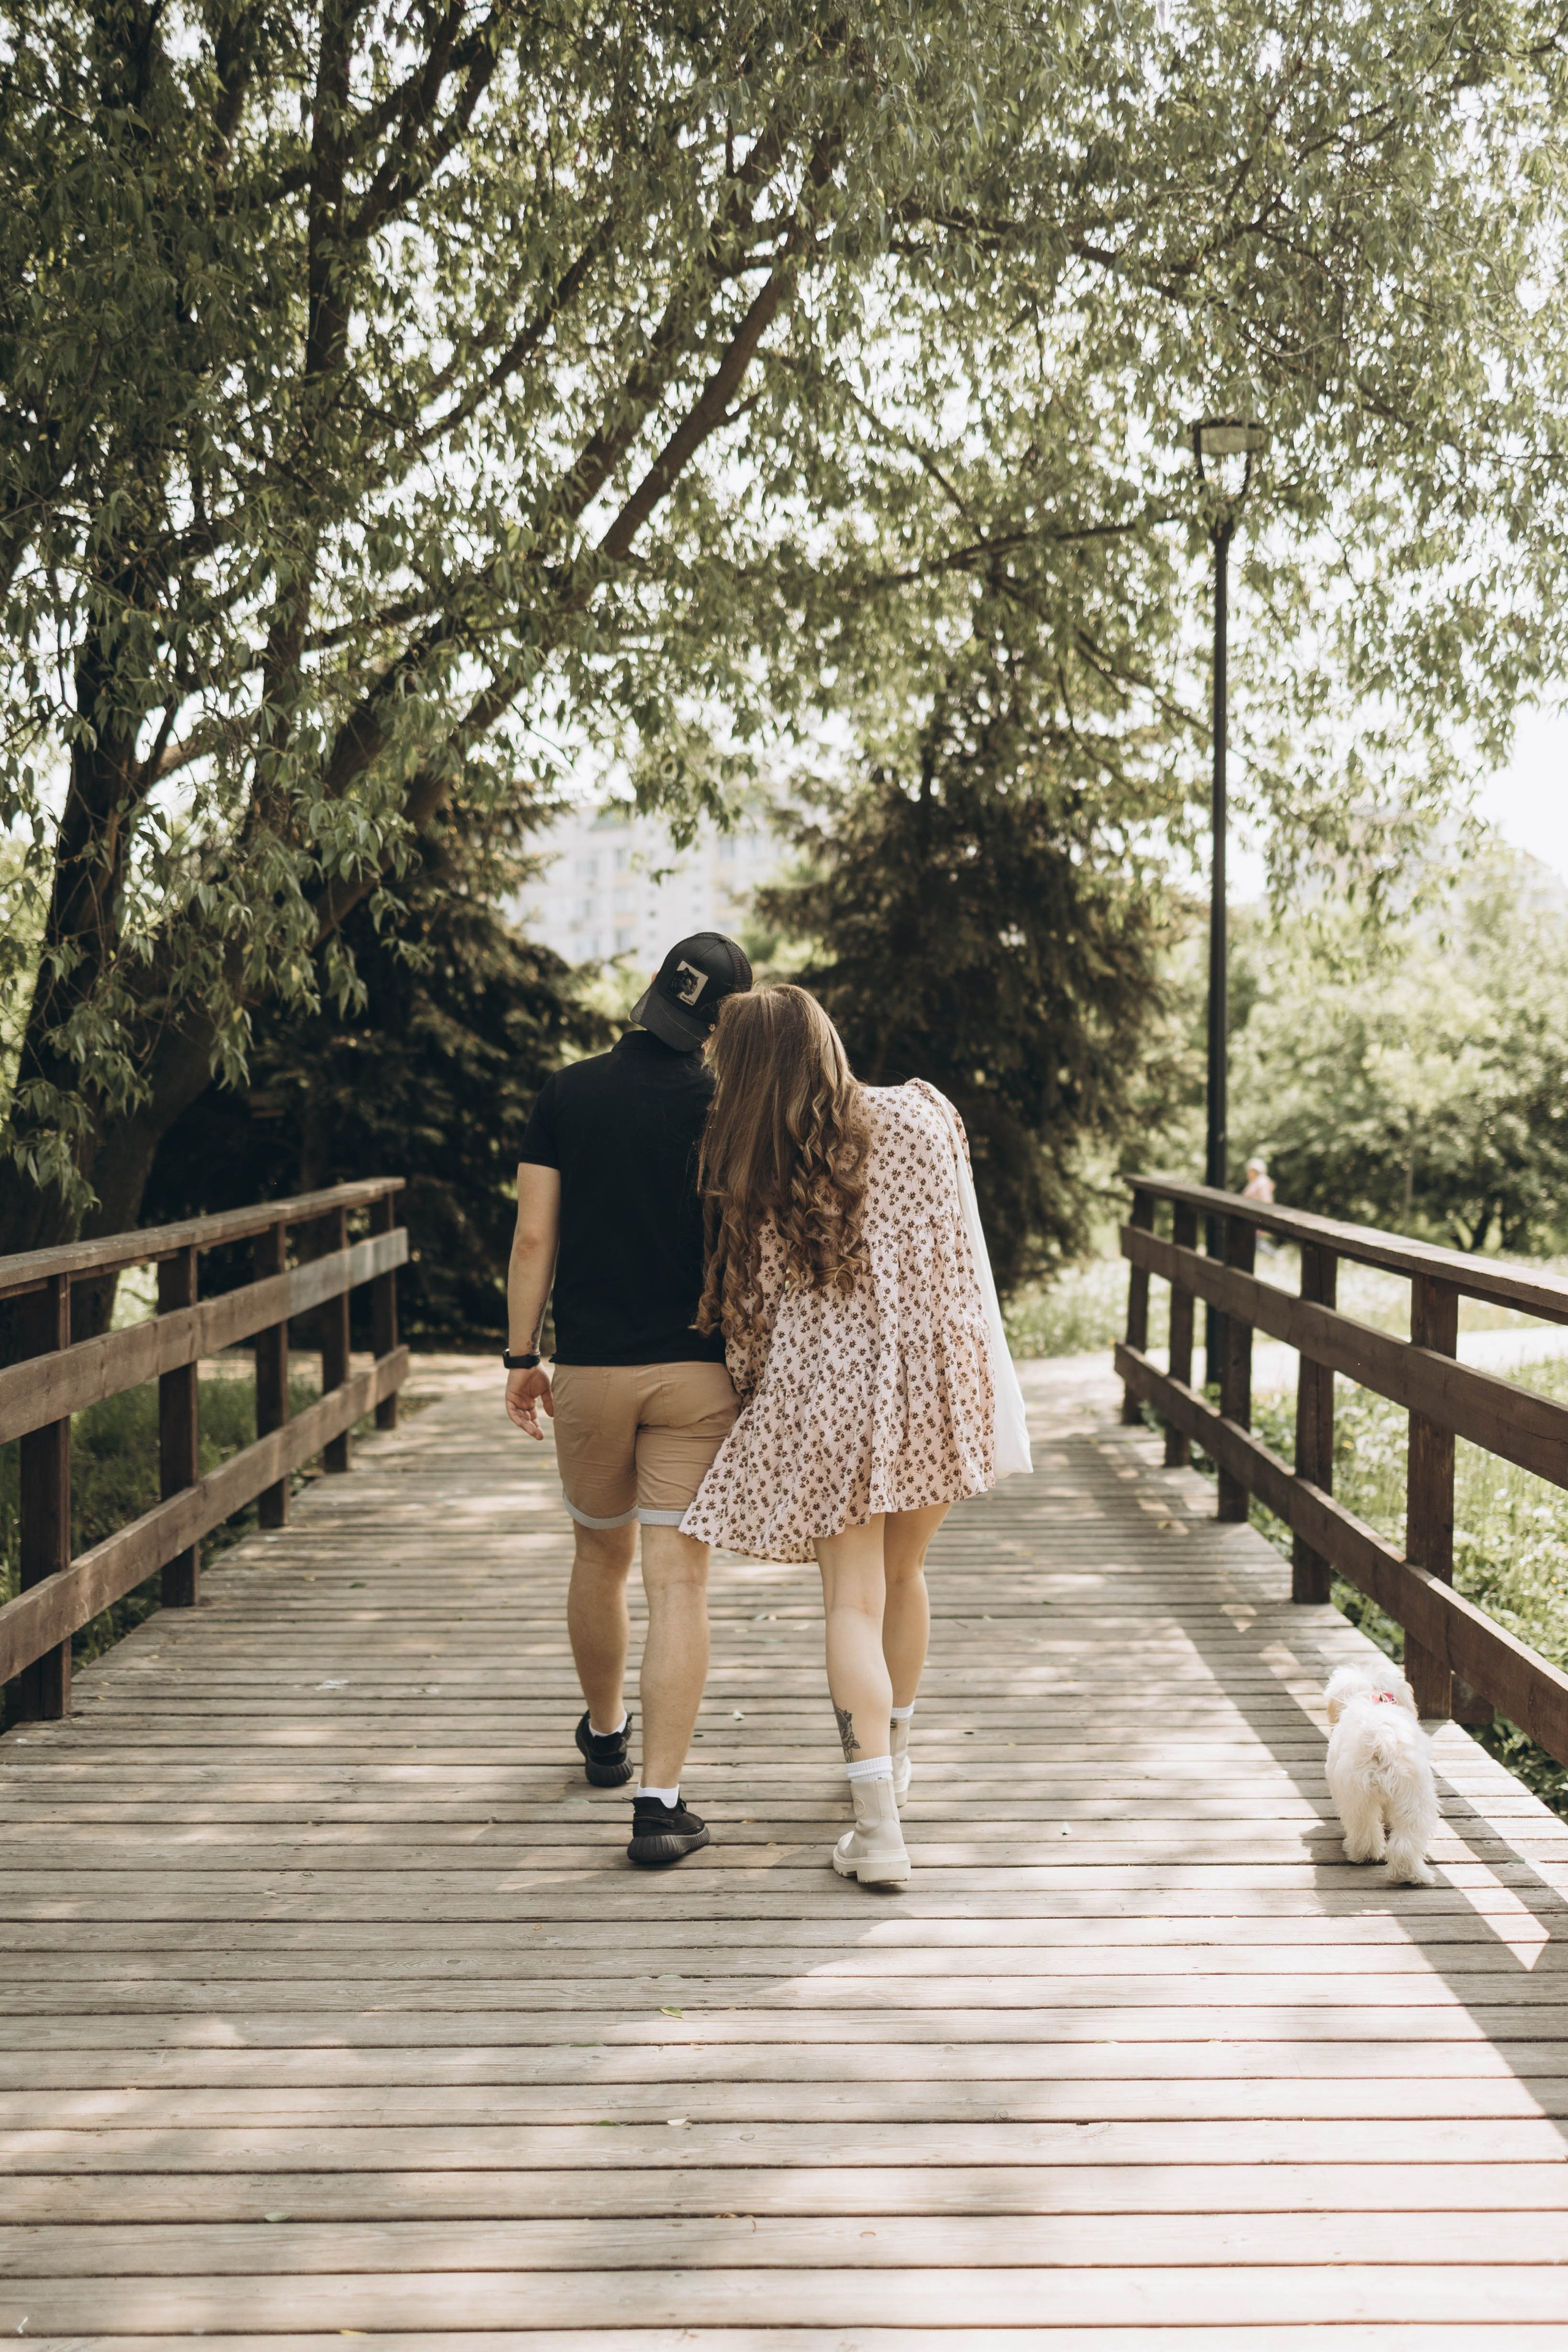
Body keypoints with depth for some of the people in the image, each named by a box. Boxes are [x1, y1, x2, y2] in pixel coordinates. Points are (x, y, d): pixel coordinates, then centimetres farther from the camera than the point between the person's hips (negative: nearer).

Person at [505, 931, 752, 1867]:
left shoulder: (566, 1095, -1)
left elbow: (535, 1236, -2)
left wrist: (522, 1356, 6)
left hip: (589, 1369, 2)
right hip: (697, 1370, -2)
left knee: (600, 1556, 22)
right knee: (679, 1580, -2)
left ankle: (605, 1733, 42)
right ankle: (660, 1802, -8)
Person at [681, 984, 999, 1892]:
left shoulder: (754, 1172, -5)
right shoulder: (922, 1114, 0)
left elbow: (752, 1307, 0)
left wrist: (753, 1398, 14)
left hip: (824, 1396, -3)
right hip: (932, 1378, 3)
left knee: (855, 1601, 1)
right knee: (905, 1573, 22)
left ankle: (880, 1825, -7)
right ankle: (893, 1756, 41)